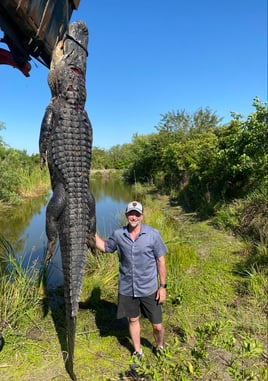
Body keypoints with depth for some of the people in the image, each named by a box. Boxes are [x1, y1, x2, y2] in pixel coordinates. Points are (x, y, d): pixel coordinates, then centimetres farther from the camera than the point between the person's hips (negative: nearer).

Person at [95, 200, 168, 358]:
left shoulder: (153, 234, -13)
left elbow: (161, 261, -6)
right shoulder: (118, 234, -6)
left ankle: (160, 349, 42)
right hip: (127, 289, 2)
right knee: (133, 320, 20)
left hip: (149, 289, -2)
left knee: (157, 325, 10)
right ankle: (138, 352, 45)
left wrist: (163, 286, -6)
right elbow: (104, 247, 11)